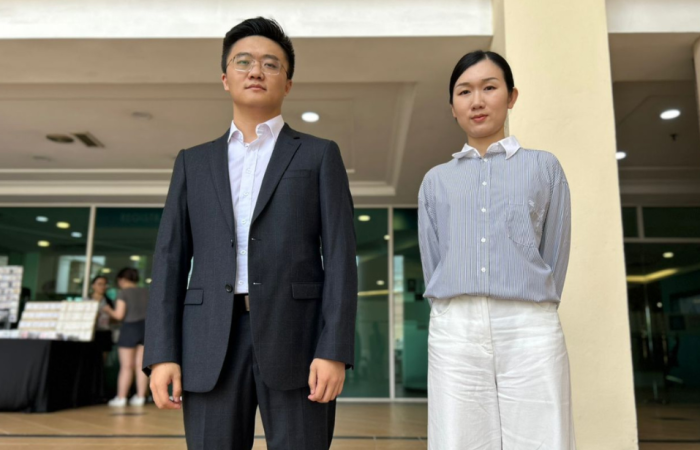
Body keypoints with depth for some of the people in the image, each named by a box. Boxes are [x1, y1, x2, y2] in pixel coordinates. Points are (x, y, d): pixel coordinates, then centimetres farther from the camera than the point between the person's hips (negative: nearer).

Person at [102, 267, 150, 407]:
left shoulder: (123, 293, -7)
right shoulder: (146, 292, 9)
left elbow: (119, 315, -11)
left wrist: (108, 310, 7)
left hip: (130, 328, -5)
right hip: (146, 328, 5)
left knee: (126, 366, 2)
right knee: (141, 365, 7)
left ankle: (121, 398, 6)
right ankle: (140, 397, 8)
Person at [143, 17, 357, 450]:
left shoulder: (320, 155, 9)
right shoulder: (193, 162, 16)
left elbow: (340, 256, 0)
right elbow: (171, 260, 10)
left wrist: (334, 351, -10)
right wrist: (162, 353, 0)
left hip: (297, 341, -2)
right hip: (211, 346, 3)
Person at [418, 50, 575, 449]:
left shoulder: (545, 167, 10)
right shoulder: (436, 180, 15)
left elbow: (555, 256, 7)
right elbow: (432, 264, 12)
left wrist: (532, 314, 4)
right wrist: (459, 317, 5)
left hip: (529, 328, -1)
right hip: (454, 330, 2)